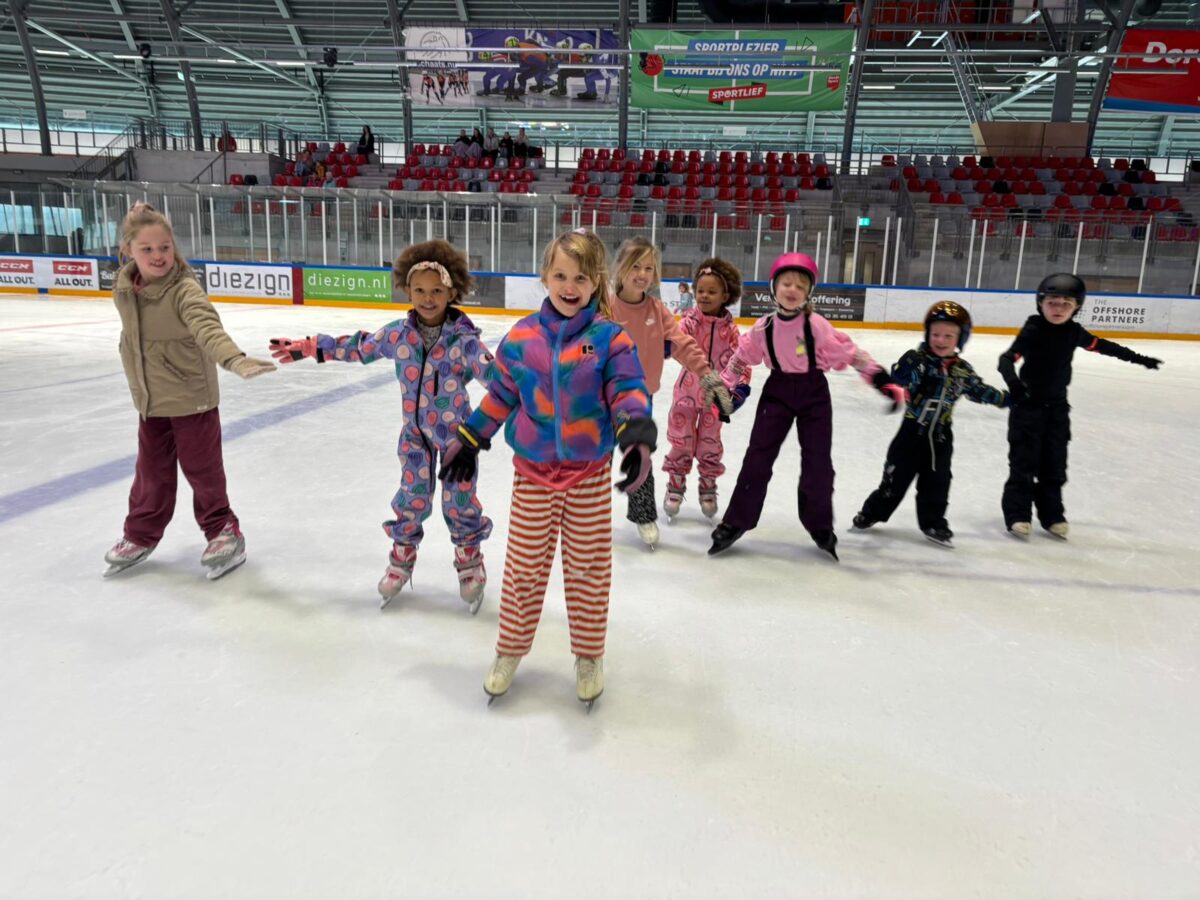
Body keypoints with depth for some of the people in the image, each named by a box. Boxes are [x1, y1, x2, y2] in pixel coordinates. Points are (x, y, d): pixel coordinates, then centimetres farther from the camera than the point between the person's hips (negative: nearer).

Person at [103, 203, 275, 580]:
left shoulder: (184, 290, -21)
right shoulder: (124, 290, -1)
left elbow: (207, 327, -39)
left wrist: (234, 358, -57)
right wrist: (139, 383, 18)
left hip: (192, 398, -6)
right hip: (150, 401, 6)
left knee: (201, 468, 7)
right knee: (151, 471, 18)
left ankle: (222, 531, 25)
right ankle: (141, 535, 36)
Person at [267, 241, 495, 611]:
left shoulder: (463, 339, -20)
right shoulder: (397, 334, -8)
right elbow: (359, 347, 6)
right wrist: (309, 347, 10)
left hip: (457, 432, -3)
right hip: (415, 431, 3)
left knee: (459, 499, 8)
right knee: (412, 497, 10)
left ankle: (470, 559, 32)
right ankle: (402, 557, 34)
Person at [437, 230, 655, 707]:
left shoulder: (609, 337, -8)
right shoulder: (521, 336, -1)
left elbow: (628, 391, -12)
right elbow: (500, 395, 9)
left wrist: (638, 437, -30)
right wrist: (469, 440, 14)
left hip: (590, 473, -1)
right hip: (532, 471, 2)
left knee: (589, 567, 11)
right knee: (523, 565, 11)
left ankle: (589, 655, 31)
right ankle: (510, 649, 32)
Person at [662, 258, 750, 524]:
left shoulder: (730, 328, -3)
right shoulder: (690, 320, -9)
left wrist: (742, 385, -9)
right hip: (688, 390, -1)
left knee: (710, 444, 12)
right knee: (682, 441, 8)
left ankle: (708, 488, 30)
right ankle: (675, 486, 25)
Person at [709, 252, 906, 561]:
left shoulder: (816, 325, -15)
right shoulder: (763, 327, -7)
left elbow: (849, 351, -14)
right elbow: (742, 357, 6)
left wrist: (880, 379, -20)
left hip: (814, 394, -1)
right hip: (777, 392, 1)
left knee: (818, 462, 5)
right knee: (758, 457, 0)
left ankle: (820, 526, 24)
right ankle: (735, 522, 11)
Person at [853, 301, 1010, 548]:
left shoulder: (962, 369, 2)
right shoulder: (917, 359, -13)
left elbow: (978, 390, 18)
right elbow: (899, 377, -30)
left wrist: (1004, 398, 19)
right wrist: (913, 366, -48)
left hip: (941, 435, 4)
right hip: (912, 430, -3)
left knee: (936, 483, 12)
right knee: (896, 477, 6)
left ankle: (933, 522, 26)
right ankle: (872, 512, 22)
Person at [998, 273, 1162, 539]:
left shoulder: (1074, 332, 1)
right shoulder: (1032, 331, -15)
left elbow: (1102, 346, 17)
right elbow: (1006, 359, -24)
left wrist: (1137, 358, 25)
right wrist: (1012, 381, -44)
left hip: (1057, 407, 5)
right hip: (1027, 405, -5)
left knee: (1055, 463, 10)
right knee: (1024, 462, -3)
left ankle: (1051, 514, 19)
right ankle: (1017, 514, 4)